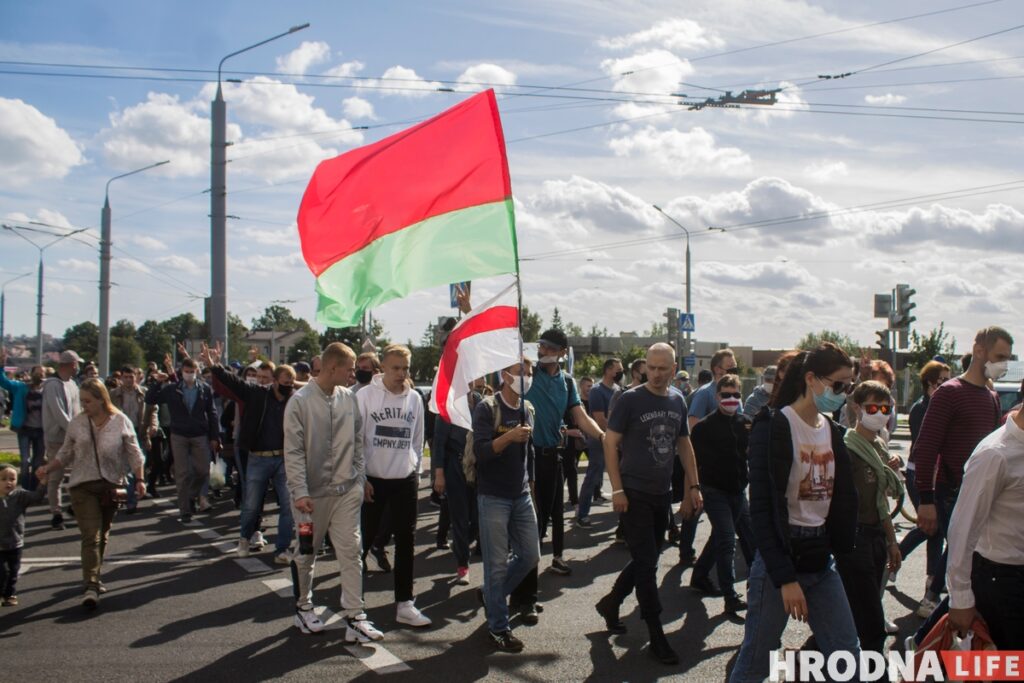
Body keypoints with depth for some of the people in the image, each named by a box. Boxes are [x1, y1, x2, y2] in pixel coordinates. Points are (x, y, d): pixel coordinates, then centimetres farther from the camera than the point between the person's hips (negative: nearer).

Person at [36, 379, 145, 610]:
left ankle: (94, 576, 31)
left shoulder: (121, 421, -2)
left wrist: (139, 480, -3)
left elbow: (133, 453, 2)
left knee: (102, 536, 13)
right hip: (83, 486, -1)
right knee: (90, 536, -10)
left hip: (111, 486, 1)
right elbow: (66, 454, 10)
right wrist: (47, 468, -5)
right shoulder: (77, 424, 2)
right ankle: (91, 586, -13)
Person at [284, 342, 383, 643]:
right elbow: (293, 451, -12)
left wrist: (360, 479, 9)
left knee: (352, 551, -1)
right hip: (312, 493, -4)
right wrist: (299, 492, -17)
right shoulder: (300, 401, -10)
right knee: (306, 553, 11)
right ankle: (303, 607, 31)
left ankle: (354, 618, 3)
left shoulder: (349, 398, 4)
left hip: (346, 490, 4)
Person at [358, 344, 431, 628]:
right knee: (364, 537, 5)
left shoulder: (415, 398, 4)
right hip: (373, 479, -3)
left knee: (406, 541, 5)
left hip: (405, 479, 3)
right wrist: (360, 477, -9)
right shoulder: (366, 395, -7)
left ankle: (404, 604, 12)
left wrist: (417, 472, 10)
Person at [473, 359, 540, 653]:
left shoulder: (527, 409, 10)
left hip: (522, 496, 7)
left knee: (530, 556, 9)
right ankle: (498, 627, 10)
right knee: (497, 563, -2)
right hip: (493, 497, -7)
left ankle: (491, 594, 31)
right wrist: (509, 436, -32)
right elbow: (480, 451, -20)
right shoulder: (487, 408, -10)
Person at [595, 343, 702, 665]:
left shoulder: (678, 400, 7)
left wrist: (693, 486, 9)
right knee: (646, 563, -3)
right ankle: (657, 638, 5)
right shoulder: (630, 400, -10)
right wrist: (617, 489, -15)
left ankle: (611, 603, 35)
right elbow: (610, 443, -10)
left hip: (662, 493, 6)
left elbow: (684, 444, 15)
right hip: (634, 493, -6)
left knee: (646, 559, 14)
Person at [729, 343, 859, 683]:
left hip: (821, 559, 7)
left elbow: (844, 497, 15)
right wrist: (785, 577, -21)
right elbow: (763, 508, -17)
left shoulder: (832, 430, 9)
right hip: (781, 556, -7)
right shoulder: (774, 426, -13)